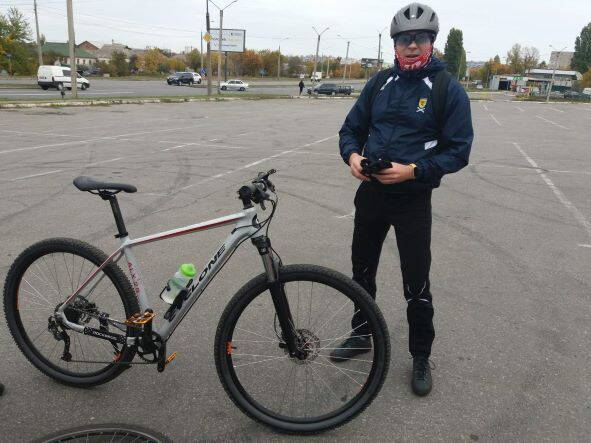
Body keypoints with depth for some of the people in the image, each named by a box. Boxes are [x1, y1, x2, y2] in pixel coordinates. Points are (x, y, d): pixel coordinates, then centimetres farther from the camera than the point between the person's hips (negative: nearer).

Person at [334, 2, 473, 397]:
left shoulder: (449, 90, -7)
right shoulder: (380, 84, 6)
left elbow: (458, 151, -10)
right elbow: (352, 128, 10)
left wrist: (411, 170, -23)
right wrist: (352, 155, -12)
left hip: (413, 199, -4)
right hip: (370, 192, 5)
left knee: (416, 284, 3)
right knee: (362, 271, 16)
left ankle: (421, 357, 23)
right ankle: (361, 335, 38)